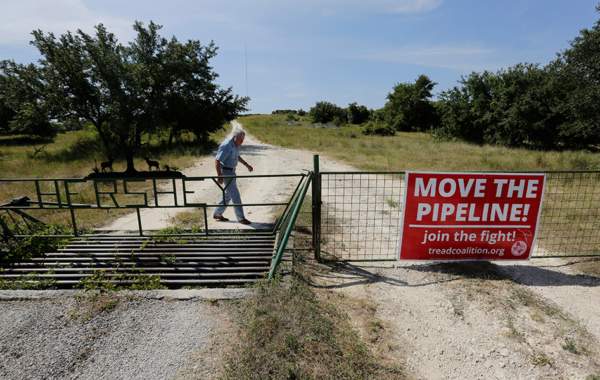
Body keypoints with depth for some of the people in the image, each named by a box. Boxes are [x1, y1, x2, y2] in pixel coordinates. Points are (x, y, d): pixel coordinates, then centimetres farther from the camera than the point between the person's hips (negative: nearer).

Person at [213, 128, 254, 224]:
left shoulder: (236, 145, 7)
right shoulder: (226, 146, -21)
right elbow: (217, 160, -24)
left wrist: (246, 165, 19)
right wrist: (219, 177, -28)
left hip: (231, 171, 10)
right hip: (226, 172, -10)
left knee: (228, 194, 17)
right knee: (235, 195, -6)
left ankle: (217, 214, 29)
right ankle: (240, 217, 4)